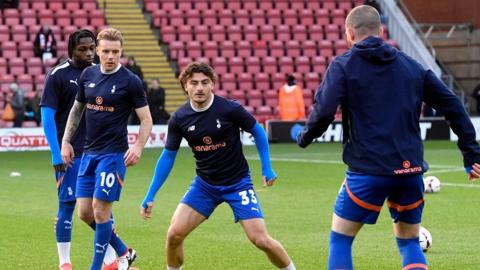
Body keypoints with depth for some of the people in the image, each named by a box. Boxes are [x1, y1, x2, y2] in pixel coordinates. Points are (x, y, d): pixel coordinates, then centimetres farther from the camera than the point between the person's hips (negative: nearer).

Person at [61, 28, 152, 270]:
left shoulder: (130, 81, -9)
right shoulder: (88, 75, 6)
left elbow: (146, 120, -6)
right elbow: (77, 109, 20)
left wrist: (138, 147, -20)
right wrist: (66, 141, 14)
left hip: (113, 153, -6)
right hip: (89, 152, 6)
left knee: (100, 209, -8)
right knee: (85, 212, 5)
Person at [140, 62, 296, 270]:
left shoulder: (229, 109, -17)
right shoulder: (179, 119, -7)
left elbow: (257, 131, 0)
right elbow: (168, 156, 4)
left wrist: (266, 168, -3)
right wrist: (150, 196, 2)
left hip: (238, 183, -3)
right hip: (204, 184, 3)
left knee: (261, 240, -12)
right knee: (174, 233, -10)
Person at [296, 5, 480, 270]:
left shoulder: (343, 65, 0)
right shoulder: (411, 65, 13)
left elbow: (324, 111, -14)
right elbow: (452, 105, 11)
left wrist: (304, 137, 6)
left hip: (367, 171, -4)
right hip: (411, 169, 4)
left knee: (340, 239, 11)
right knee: (409, 241, 19)